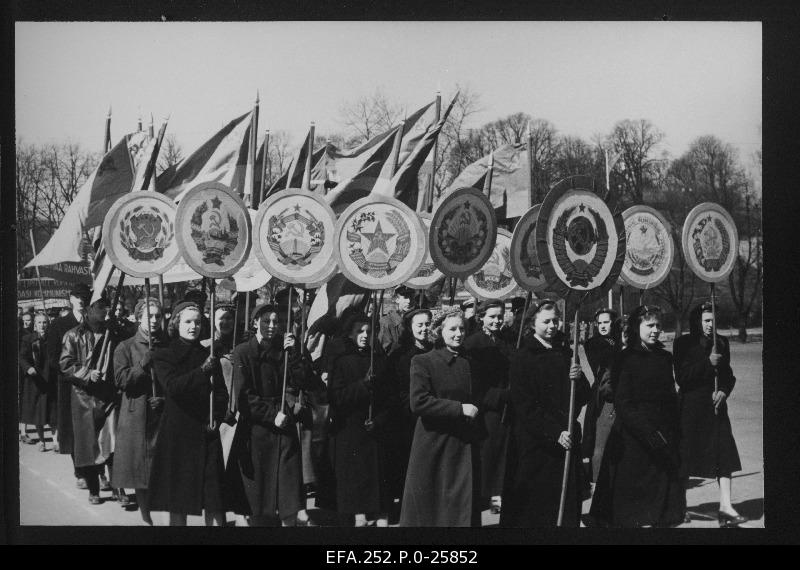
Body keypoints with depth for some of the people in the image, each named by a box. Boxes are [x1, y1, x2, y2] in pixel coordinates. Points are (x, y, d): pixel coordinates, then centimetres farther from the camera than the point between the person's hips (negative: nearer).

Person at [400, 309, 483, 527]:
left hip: (466, 444, 5)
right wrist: (459, 409, -18)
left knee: (463, 507, 5)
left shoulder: (470, 362, 11)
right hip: (434, 444, -4)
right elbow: (418, 402, -17)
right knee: (428, 510, 3)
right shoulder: (423, 361, -5)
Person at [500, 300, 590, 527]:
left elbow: (583, 398, 11)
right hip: (535, 443, -5)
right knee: (534, 509, -2)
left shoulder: (567, 354, 12)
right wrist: (554, 433, -17)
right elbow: (525, 406, -11)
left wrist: (578, 379, -9)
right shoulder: (522, 358, -5)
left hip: (567, 439, 5)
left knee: (565, 504, 5)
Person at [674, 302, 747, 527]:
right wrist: (707, 363, -18)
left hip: (716, 405, 4)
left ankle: (725, 507, -5)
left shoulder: (721, 343, 9)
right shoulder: (684, 344, -4)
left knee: (725, 453, -6)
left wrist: (723, 391, -7)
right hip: (691, 406, -4)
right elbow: (681, 378, -11)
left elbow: (728, 375, 13)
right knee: (685, 457, 1)